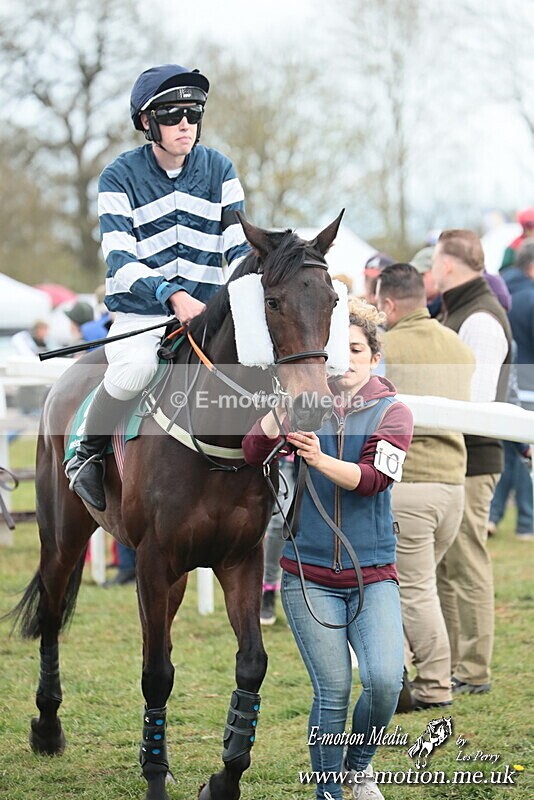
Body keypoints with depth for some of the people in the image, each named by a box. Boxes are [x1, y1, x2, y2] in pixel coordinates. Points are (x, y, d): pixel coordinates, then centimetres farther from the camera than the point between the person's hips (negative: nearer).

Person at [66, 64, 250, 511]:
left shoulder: (219, 170, 6)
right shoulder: (121, 177, -3)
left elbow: (239, 248, 5)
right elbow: (121, 260, -12)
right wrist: (172, 295, -29)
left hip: (206, 311, 3)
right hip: (139, 312, -3)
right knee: (135, 368, -34)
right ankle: (86, 456, -7)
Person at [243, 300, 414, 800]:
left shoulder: (392, 413, 0)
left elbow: (371, 478, -17)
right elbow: (254, 450, -14)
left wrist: (320, 459, -35)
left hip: (372, 575, 0)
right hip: (309, 576, 0)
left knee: (385, 679, -15)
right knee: (332, 690, -7)